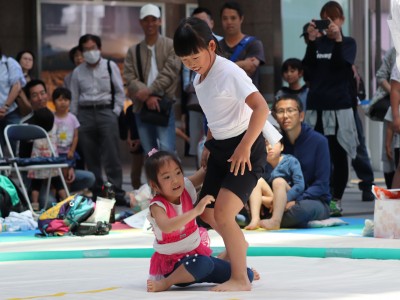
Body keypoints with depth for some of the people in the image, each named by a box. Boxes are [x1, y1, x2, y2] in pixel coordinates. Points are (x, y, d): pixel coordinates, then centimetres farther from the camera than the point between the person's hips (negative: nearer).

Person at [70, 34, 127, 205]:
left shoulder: (110, 67, 5)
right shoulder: (78, 72, 10)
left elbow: (120, 91, 6)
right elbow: (74, 98, 11)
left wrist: (116, 112, -3)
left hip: (106, 110, -2)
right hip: (85, 113, 2)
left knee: (112, 155, -8)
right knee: (91, 157, 3)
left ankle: (117, 192, -7)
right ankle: (97, 193, 9)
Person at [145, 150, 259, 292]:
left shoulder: (186, 189, -3)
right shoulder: (157, 206, -20)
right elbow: (166, 226, -41)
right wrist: (196, 210, -46)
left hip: (196, 252, 7)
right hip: (172, 262, -6)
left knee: (247, 275, -4)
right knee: (203, 264, -40)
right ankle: (165, 283, -22)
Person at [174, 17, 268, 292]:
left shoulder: (229, 73, -21)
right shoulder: (199, 79, 6)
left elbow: (261, 107, -30)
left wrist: (244, 146, -32)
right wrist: (209, 145, 21)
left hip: (246, 149, -9)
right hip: (220, 148, 9)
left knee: (223, 214, -19)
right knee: (207, 212, 15)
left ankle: (241, 279, -7)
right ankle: (238, 245, 46)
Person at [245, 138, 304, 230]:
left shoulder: (291, 161, -8)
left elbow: (300, 186, -17)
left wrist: (283, 200, -27)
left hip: (289, 202, -4)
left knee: (278, 181, -28)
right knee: (258, 181, -15)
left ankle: (275, 221, -46)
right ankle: (255, 219, -33)